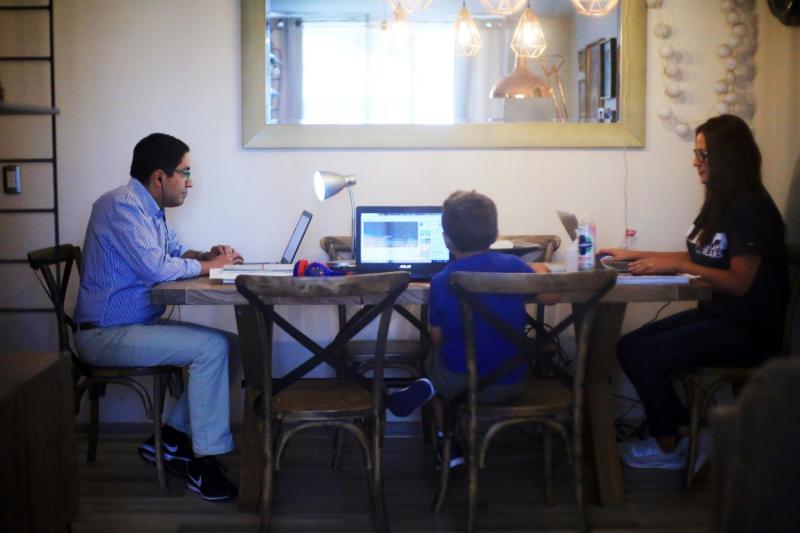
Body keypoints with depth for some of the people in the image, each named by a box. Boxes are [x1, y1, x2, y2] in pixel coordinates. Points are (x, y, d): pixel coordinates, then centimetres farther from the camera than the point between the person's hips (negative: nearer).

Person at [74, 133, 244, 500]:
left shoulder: (148, 209, 13)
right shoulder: (122, 205, -18)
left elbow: (175, 252, 23)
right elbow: (157, 267, -27)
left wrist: (207, 255, 1)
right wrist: (208, 265, -12)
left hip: (136, 325, 10)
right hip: (106, 335, -10)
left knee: (227, 343, 3)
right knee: (211, 347, -21)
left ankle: (168, 439, 5)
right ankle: (204, 462, -15)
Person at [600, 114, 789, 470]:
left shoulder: (751, 207, -17)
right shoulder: (721, 203, 11)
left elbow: (739, 283, -20)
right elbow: (699, 258, 17)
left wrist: (674, 265, -18)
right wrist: (635, 256, 11)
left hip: (748, 330, -9)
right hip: (716, 314, 9)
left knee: (642, 356, -18)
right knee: (628, 345, -5)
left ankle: (668, 447, 4)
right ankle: (687, 432, 4)